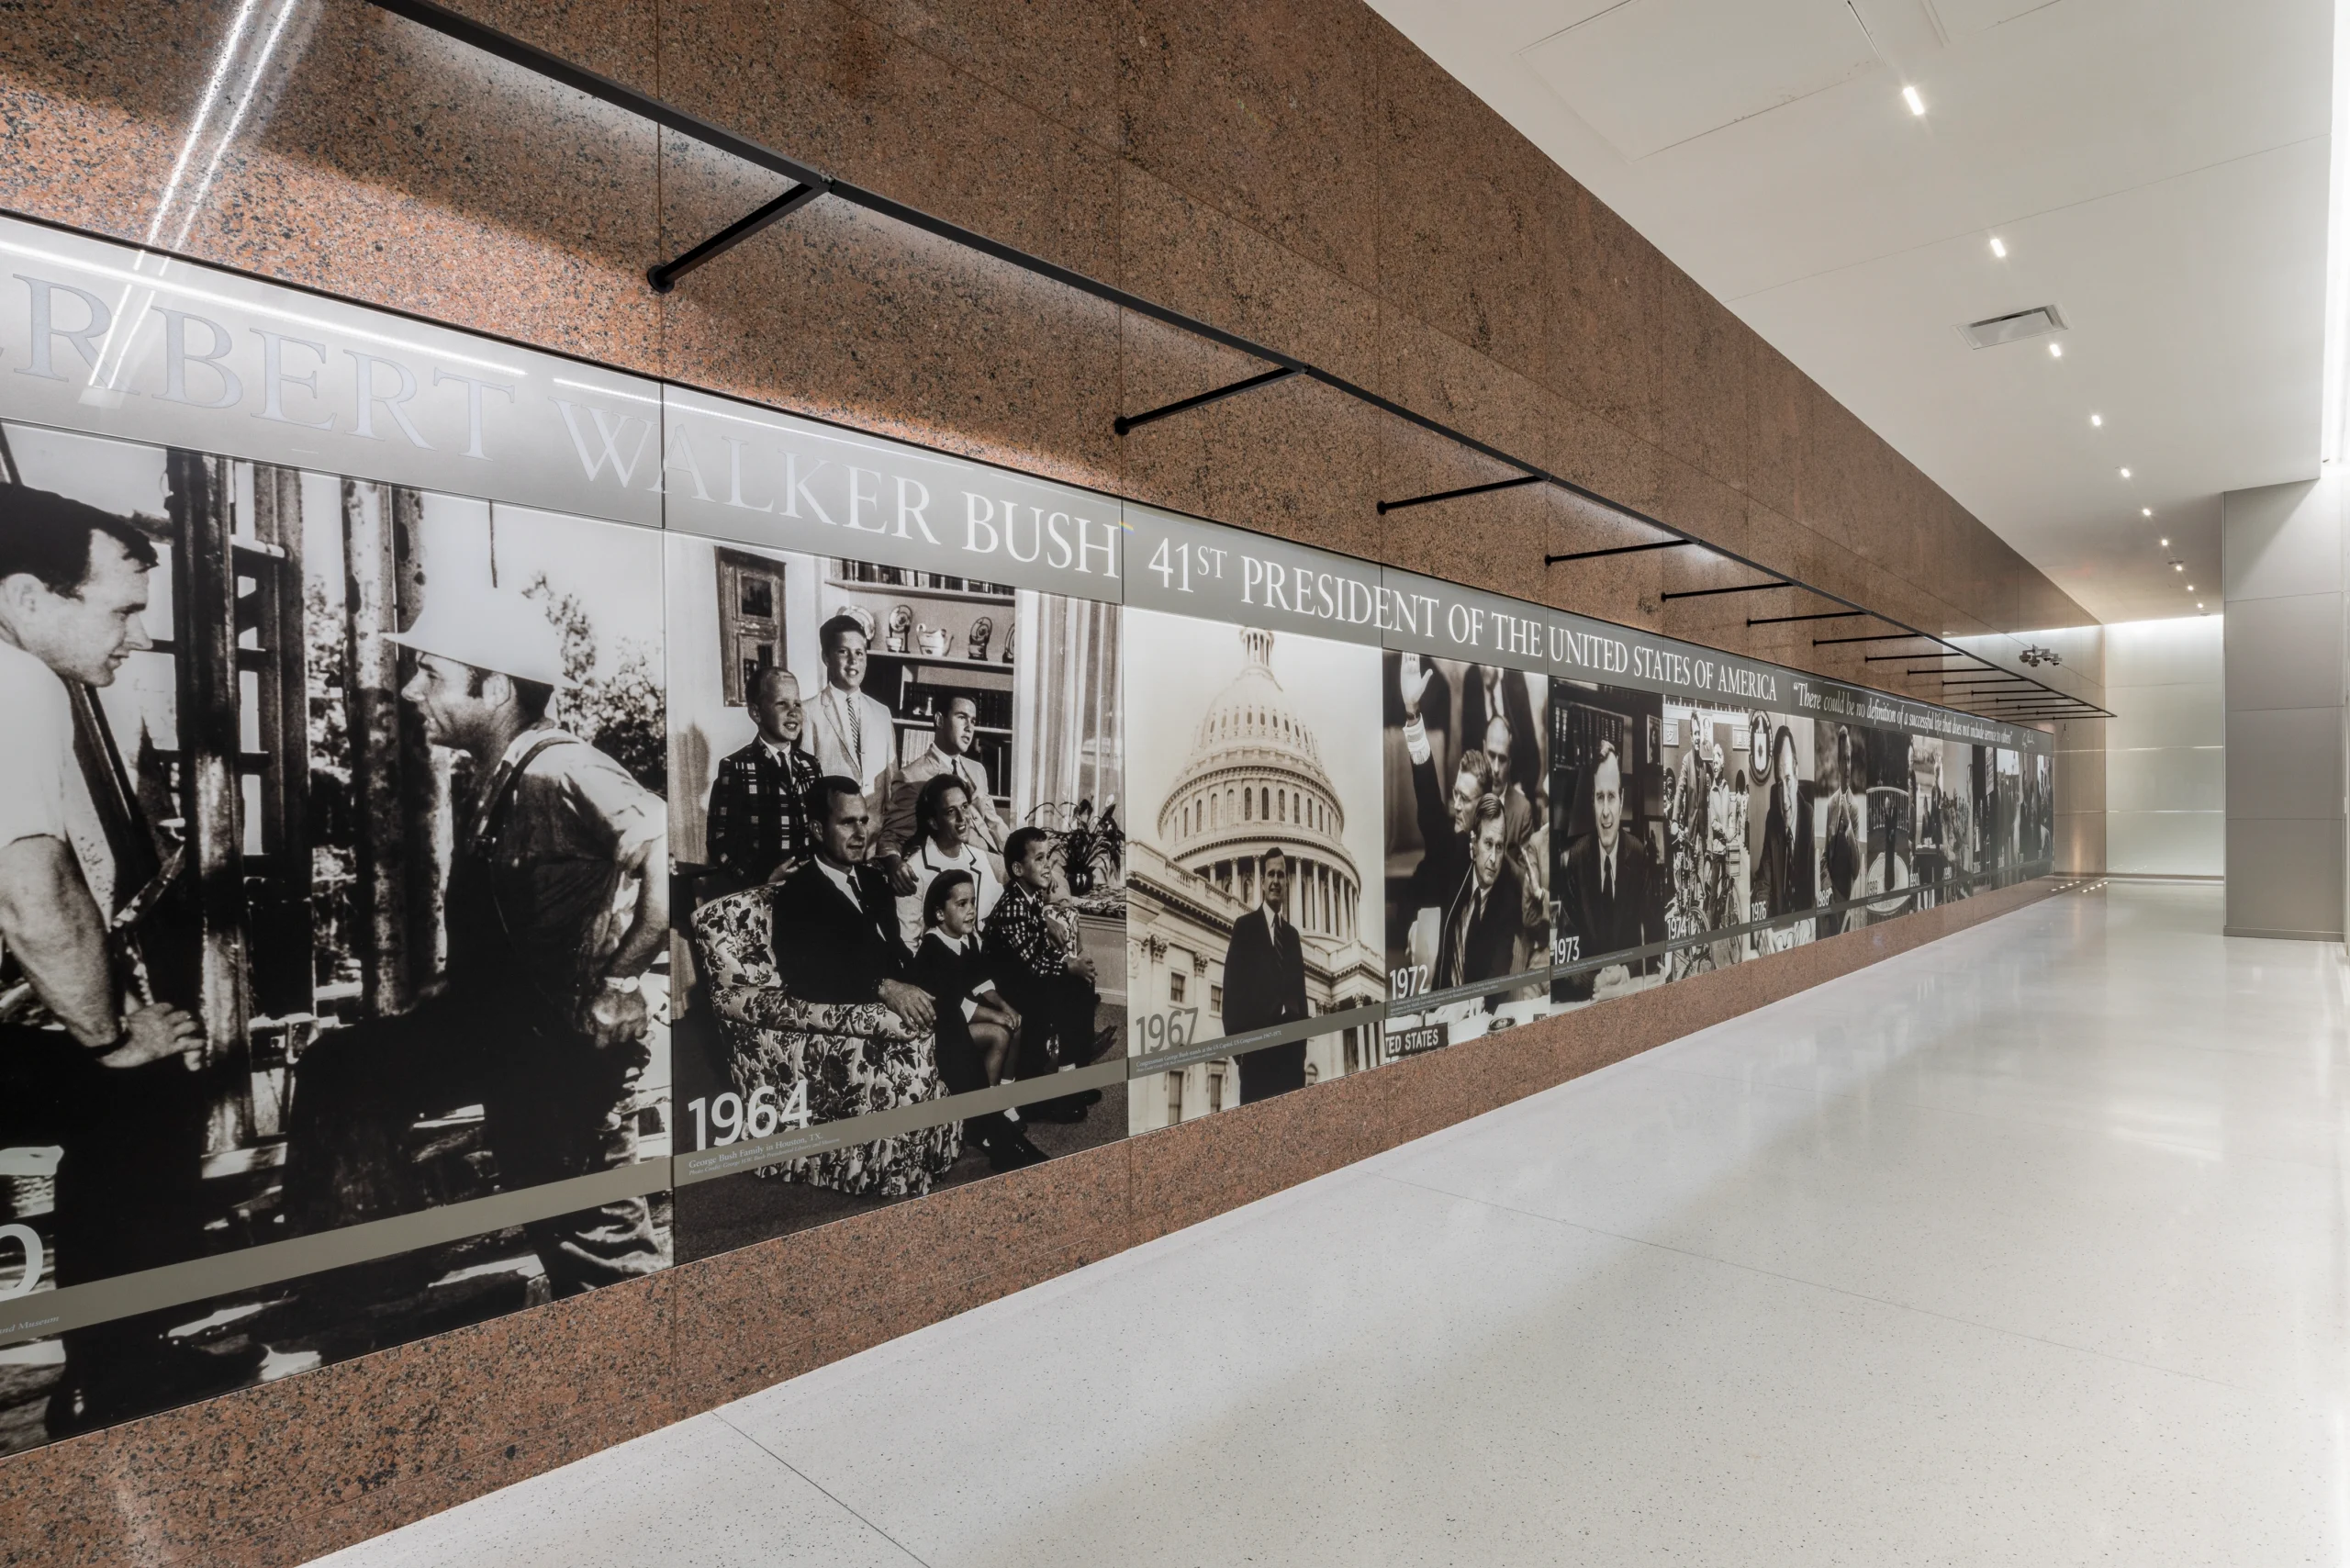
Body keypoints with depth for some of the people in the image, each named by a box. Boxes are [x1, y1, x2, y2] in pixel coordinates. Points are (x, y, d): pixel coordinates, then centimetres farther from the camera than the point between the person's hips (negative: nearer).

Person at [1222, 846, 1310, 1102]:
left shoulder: (1292, 934, 18)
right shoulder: (1244, 927, 2)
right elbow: (1232, 988, -4)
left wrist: (1302, 1040, 8)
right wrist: (1237, 1040, -11)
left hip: (1291, 1047, 5)